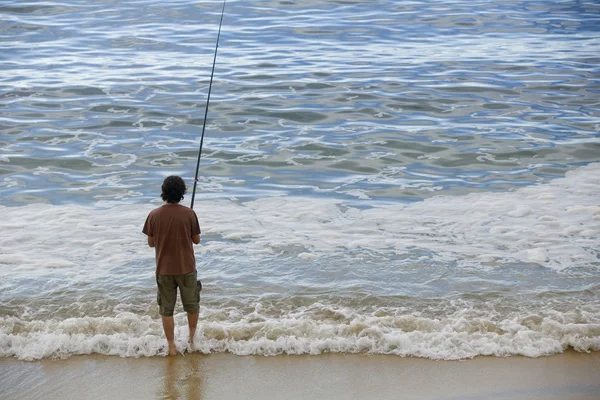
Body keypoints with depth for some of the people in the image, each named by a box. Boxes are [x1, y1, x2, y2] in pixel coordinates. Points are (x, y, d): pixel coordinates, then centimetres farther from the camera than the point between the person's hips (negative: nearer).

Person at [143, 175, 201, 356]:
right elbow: (196, 240, -3)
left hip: (164, 270, 1)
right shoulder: (189, 213, -12)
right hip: (186, 268, -1)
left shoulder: (154, 215, -8)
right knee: (192, 305, 21)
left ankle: (171, 346, 18)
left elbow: (150, 243, 0)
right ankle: (192, 337, 34)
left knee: (166, 309, 12)